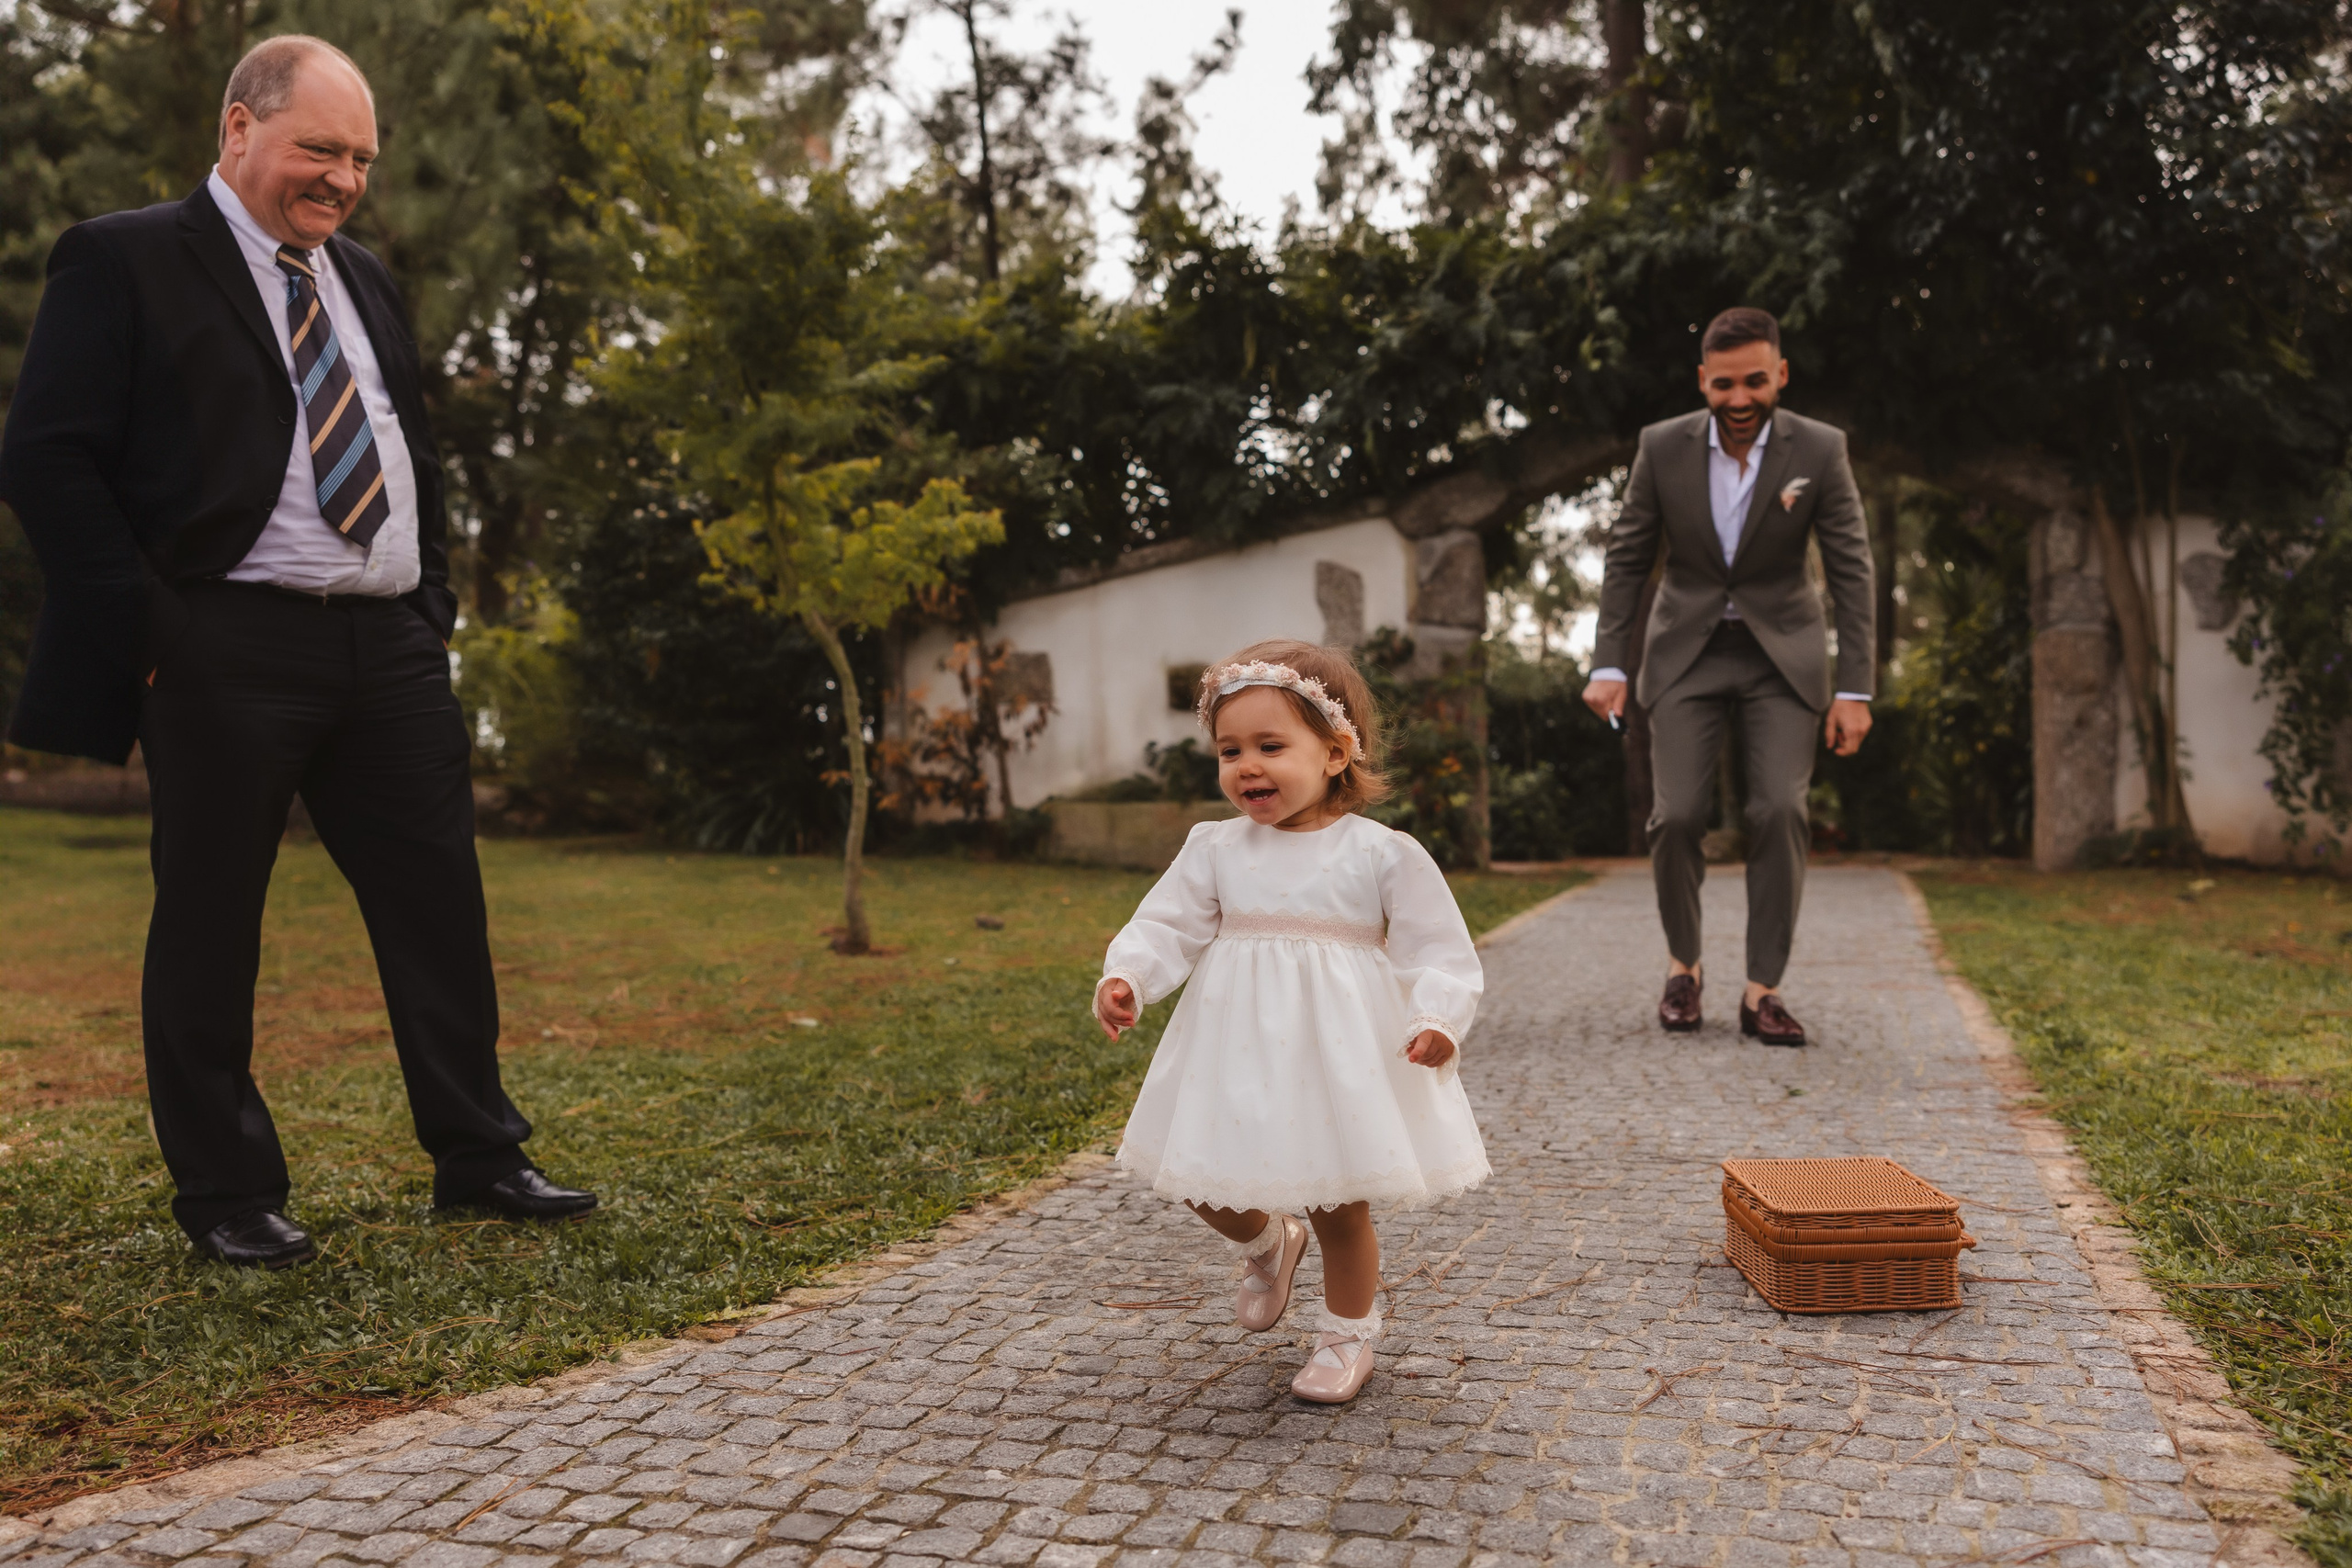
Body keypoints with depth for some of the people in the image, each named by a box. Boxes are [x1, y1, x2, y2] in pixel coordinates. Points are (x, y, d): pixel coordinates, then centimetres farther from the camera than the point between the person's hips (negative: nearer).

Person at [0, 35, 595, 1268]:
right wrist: (146, 624, -12)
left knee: (440, 903, 6)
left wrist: (432, 604, 13)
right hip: (225, 654, -6)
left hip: (389, 647, 6)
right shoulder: (122, 261, 0)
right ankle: (228, 1197, 15)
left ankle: (477, 1156, 16)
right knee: (209, 926, 3)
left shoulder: (366, 283, 20)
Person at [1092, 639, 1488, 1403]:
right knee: (1201, 1182, 9)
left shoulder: (1383, 854, -8)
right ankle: (1270, 1243, 42)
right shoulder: (1215, 848, 1)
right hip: (1237, 1052, 4)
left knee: (1340, 1207, 6)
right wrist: (1125, 977, -19)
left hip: (1341, 1056, -3)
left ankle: (1347, 1336, 31)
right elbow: (1167, 925, 0)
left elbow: (1438, 950, -8)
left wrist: (1436, 1020, -24)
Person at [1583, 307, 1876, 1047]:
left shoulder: (1820, 450, -10)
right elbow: (1626, 560, -1)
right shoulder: (1662, 446, -8)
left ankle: (1763, 990, -2)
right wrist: (1608, 663, -8)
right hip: (1688, 652, 1)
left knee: (1780, 811, -14)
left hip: (1783, 653, 0)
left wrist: (1854, 688, -11)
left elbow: (1851, 572, -7)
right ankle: (1682, 964, 16)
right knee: (1678, 815, -8)